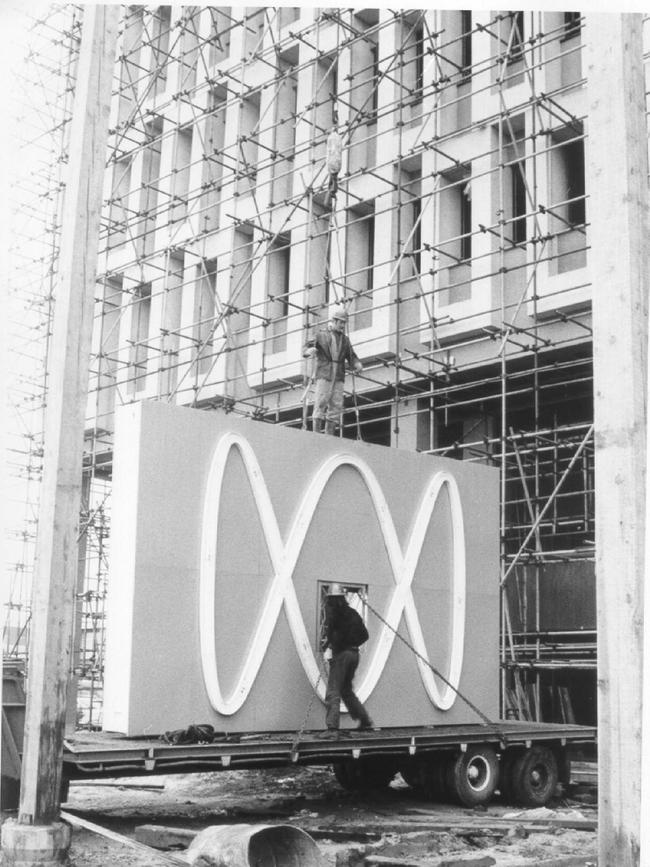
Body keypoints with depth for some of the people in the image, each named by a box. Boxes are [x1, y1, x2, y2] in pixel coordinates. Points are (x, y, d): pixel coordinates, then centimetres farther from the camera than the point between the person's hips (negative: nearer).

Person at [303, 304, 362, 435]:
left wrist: (357, 365, -9)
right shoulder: (321, 335, 6)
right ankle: (316, 435, -10)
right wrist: (310, 351, -27)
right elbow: (305, 350, -2)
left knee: (336, 407, -2)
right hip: (324, 375, -4)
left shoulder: (345, 339, 16)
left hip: (338, 377, 4)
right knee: (321, 404, -11)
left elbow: (351, 357, 14)